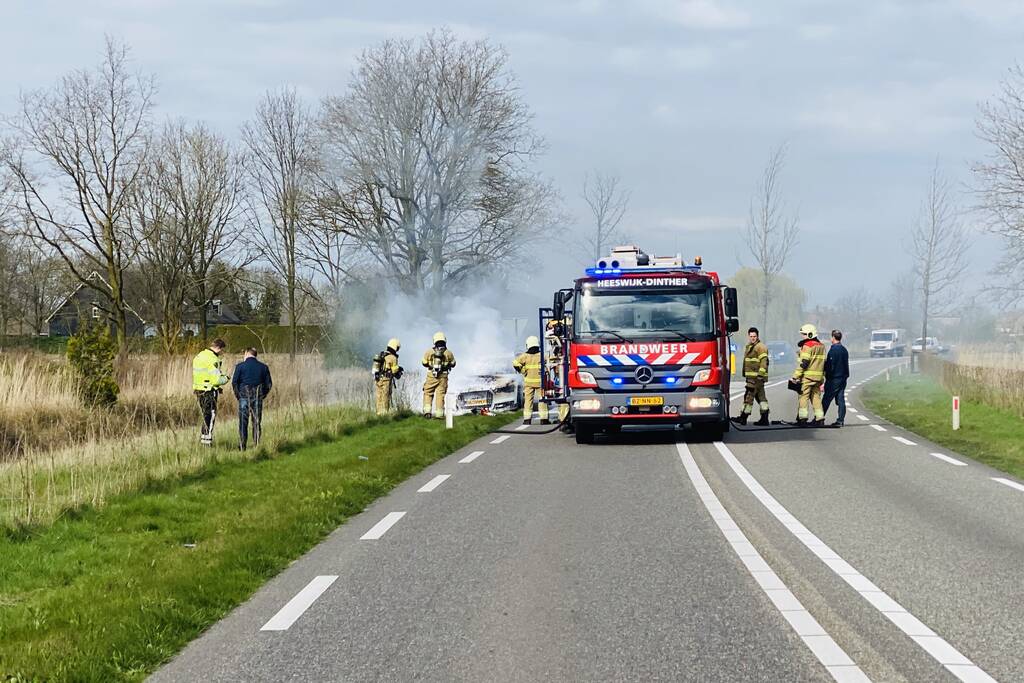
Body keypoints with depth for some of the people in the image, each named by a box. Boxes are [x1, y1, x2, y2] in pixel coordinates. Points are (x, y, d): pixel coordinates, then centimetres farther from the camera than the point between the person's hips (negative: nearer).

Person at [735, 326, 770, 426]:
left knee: (749, 395, -9)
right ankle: (764, 418, 11)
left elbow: (764, 361, -18)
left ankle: (743, 417, -7)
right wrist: (745, 374, 28)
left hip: (756, 377, -10)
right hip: (750, 376, 10)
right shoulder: (749, 346, 20)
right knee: (761, 396, 10)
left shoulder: (760, 347, -9)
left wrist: (760, 374, -25)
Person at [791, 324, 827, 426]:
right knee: (816, 397, 11)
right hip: (818, 376, 8)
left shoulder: (807, 346, -10)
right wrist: (822, 378, 23)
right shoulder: (821, 346, 16)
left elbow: (803, 363, -17)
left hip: (807, 375, -8)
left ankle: (802, 419, -6)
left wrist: (795, 376, -16)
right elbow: (824, 363, 19)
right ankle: (820, 419, 8)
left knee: (804, 396, -3)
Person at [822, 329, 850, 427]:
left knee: (826, 400, -3)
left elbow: (830, 364, -16)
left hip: (834, 379, -7)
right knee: (841, 400, 7)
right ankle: (840, 420, 5)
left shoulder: (833, 349, -14)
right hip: (843, 378, 7)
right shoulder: (844, 350, 11)